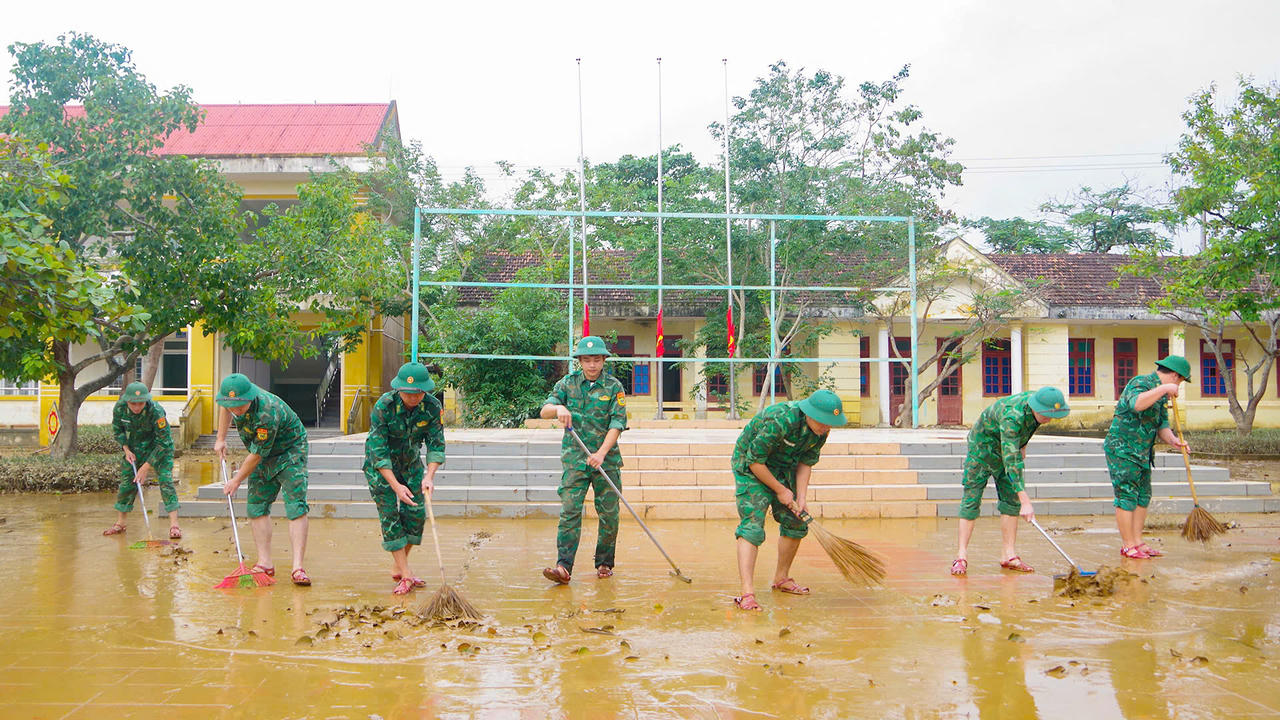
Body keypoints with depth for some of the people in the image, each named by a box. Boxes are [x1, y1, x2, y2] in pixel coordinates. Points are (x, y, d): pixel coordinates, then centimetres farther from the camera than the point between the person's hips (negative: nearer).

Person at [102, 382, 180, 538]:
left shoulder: (156, 411, -33)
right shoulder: (119, 408, -20)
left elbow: (162, 443, -26)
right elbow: (117, 430, 3)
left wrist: (145, 467, -24)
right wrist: (126, 450, -9)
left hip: (160, 448, -4)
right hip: (135, 448, 5)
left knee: (165, 481, -16)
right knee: (126, 482, 6)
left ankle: (174, 524, -18)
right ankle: (119, 523, 22)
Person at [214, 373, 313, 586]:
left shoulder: (267, 414, -38)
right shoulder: (234, 398, -16)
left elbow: (256, 455, -27)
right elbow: (226, 409, 13)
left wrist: (236, 481, -13)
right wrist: (220, 439, 13)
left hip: (290, 452, -8)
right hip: (264, 457, 8)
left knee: (296, 506, -17)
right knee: (257, 506, 1)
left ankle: (297, 568, -23)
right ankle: (265, 563, 5)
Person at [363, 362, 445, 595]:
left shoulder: (432, 407, -20)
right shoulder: (383, 406, -29)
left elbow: (436, 444, -16)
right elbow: (378, 451, -28)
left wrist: (429, 476, -31)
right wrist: (395, 485, -33)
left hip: (410, 460, 4)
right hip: (380, 464, -4)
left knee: (416, 515, 0)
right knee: (390, 516, -10)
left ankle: (398, 569, 16)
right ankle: (405, 575, -7)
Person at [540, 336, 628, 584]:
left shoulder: (614, 386, 1)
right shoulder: (568, 383, 6)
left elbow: (617, 423, -7)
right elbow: (544, 411, 0)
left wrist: (601, 453, -20)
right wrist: (558, 408, -24)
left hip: (607, 458, 0)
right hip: (575, 457, 0)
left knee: (609, 514, 3)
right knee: (570, 511, -9)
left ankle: (604, 563, 19)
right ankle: (563, 566, -14)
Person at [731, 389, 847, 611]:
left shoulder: (821, 428, -11)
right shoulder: (780, 420, -35)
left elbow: (806, 462, 2)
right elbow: (754, 460, -27)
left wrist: (801, 497, -8)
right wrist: (780, 490, -17)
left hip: (783, 468, 8)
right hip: (750, 467, -8)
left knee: (795, 524, 9)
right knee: (752, 525, -19)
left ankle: (781, 578, 28)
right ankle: (747, 592, -24)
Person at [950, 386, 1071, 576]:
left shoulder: (1036, 399, -16)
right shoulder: (1011, 417, -38)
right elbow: (1011, 461, -42)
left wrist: (1023, 446, 19)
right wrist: (1025, 501, -44)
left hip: (1009, 447, 8)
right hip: (982, 447, -7)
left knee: (1011, 500, 1)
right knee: (971, 499, -9)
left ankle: (1009, 555, 3)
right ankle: (962, 556, -5)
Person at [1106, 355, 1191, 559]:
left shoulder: (1162, 394, 16)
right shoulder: (1141, 383, -14)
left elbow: (1162, 424, 14)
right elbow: (1136, 404, -36)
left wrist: (1172, 440, -5)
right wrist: (1163, 389, -34)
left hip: (1142, 452, 10)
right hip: (1123, 449, -10)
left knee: (1143, 496, 10)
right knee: (1127, 496, -6)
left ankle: (1137, 542, 16)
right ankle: (1128, 545, -1)